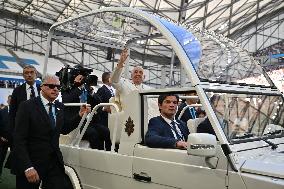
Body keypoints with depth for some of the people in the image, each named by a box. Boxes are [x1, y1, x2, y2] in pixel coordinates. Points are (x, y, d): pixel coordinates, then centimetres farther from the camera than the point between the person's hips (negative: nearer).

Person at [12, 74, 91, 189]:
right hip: (31, 163, -4)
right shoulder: (27, 106, -10)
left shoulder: (60, 107, 7)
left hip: (55, 163, 4)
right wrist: (27, 167, -22)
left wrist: (80, 115, 4)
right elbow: (19, 140, -14)